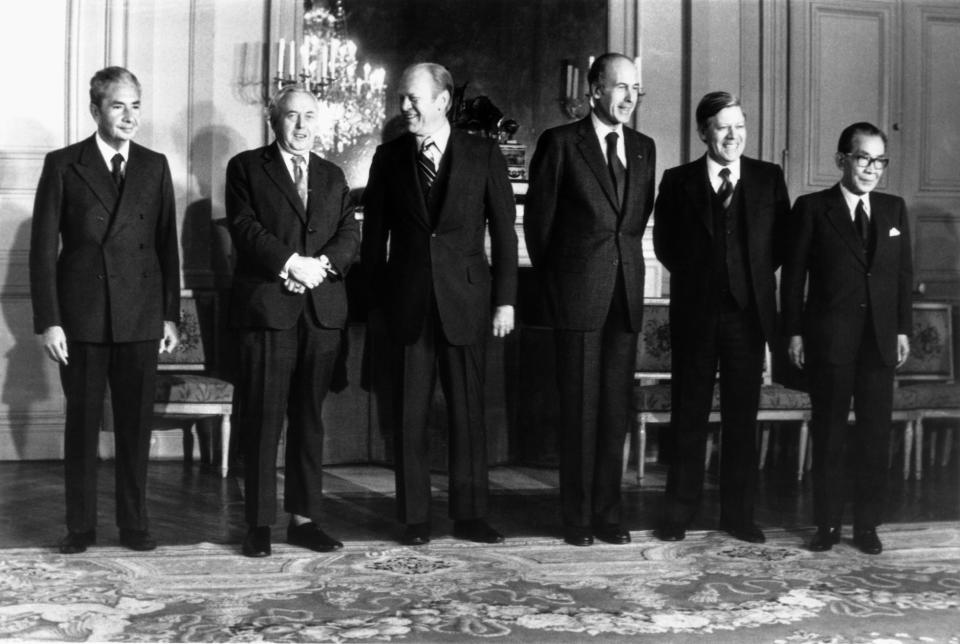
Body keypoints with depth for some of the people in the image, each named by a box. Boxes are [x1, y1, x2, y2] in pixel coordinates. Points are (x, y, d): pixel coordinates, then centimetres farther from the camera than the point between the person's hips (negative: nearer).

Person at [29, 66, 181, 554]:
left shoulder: (154, 167, 8)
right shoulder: (62, 165, 1)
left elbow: (167, 244, 9)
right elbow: (43, 248, -1)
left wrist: (171, 315, 3)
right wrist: (47, 321, -7)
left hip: (140, 317, 2)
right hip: (81, 316, -2)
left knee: (135, 422, 6)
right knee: (81, 422, 6)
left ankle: (134, 523, 17)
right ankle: (80, 526, 15)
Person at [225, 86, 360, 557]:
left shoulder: (332, 176, 19)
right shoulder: (246, 168, 7)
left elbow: (350, 234, 9)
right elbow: (245, 227, -6)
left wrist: (322, 263, -11)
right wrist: (291, 263, -16)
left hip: (322, 310, 4)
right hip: (266, 307, -4)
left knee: (310, 418, 7)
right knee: (263, 419, -3)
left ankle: (304, 519, 14)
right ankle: (259, 523, 4)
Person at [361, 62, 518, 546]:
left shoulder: (484, 155, 1)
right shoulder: (389, 157, 6)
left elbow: (504, 231, 2)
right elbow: (374, 233, 9)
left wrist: (505, 301, -2)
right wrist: (374, 298, 2)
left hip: (465, 299, -1)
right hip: (407, 302, 1)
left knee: (468, 411, 5)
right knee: (410, 414, 4)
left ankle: (469, 515, 16)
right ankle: (414, 518, 13)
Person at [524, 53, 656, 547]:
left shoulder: (643, 148, 13)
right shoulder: (560, 143, -2)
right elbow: (537, 219, 1)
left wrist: (623, 258, 11)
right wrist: (555, 279, 5)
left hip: (625, 292, 4)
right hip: (577, 293, -4)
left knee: (616, 408, 6)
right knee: (580, 408, 0)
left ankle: (607, 512, 16)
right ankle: (577, 518, 10)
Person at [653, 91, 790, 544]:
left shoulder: (769, 178, 7)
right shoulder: (678, 181, 4)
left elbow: (782, 242, 8)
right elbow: (665, 244, 5)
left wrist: (754, 276, 2)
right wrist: (697, 276, 2)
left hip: (749, 312, 1)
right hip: (695, 313, -1)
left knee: (742, 415, 6)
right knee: (689, 414, 4)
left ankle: (738, 514, 14)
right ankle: (678, 513, 10)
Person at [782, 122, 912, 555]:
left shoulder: (894, 209, 11)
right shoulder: (812, 208, 0)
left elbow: (904, 272, 11)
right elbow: (793, 274, -1)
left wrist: (903, 329, 4)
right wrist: (794, 332, -5)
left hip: (881, 339, 3)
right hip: (828, 339, -3)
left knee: (875, 434, 5)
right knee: (828, 435, 5)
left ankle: (867, 525, 16)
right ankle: (827, 524, 14)